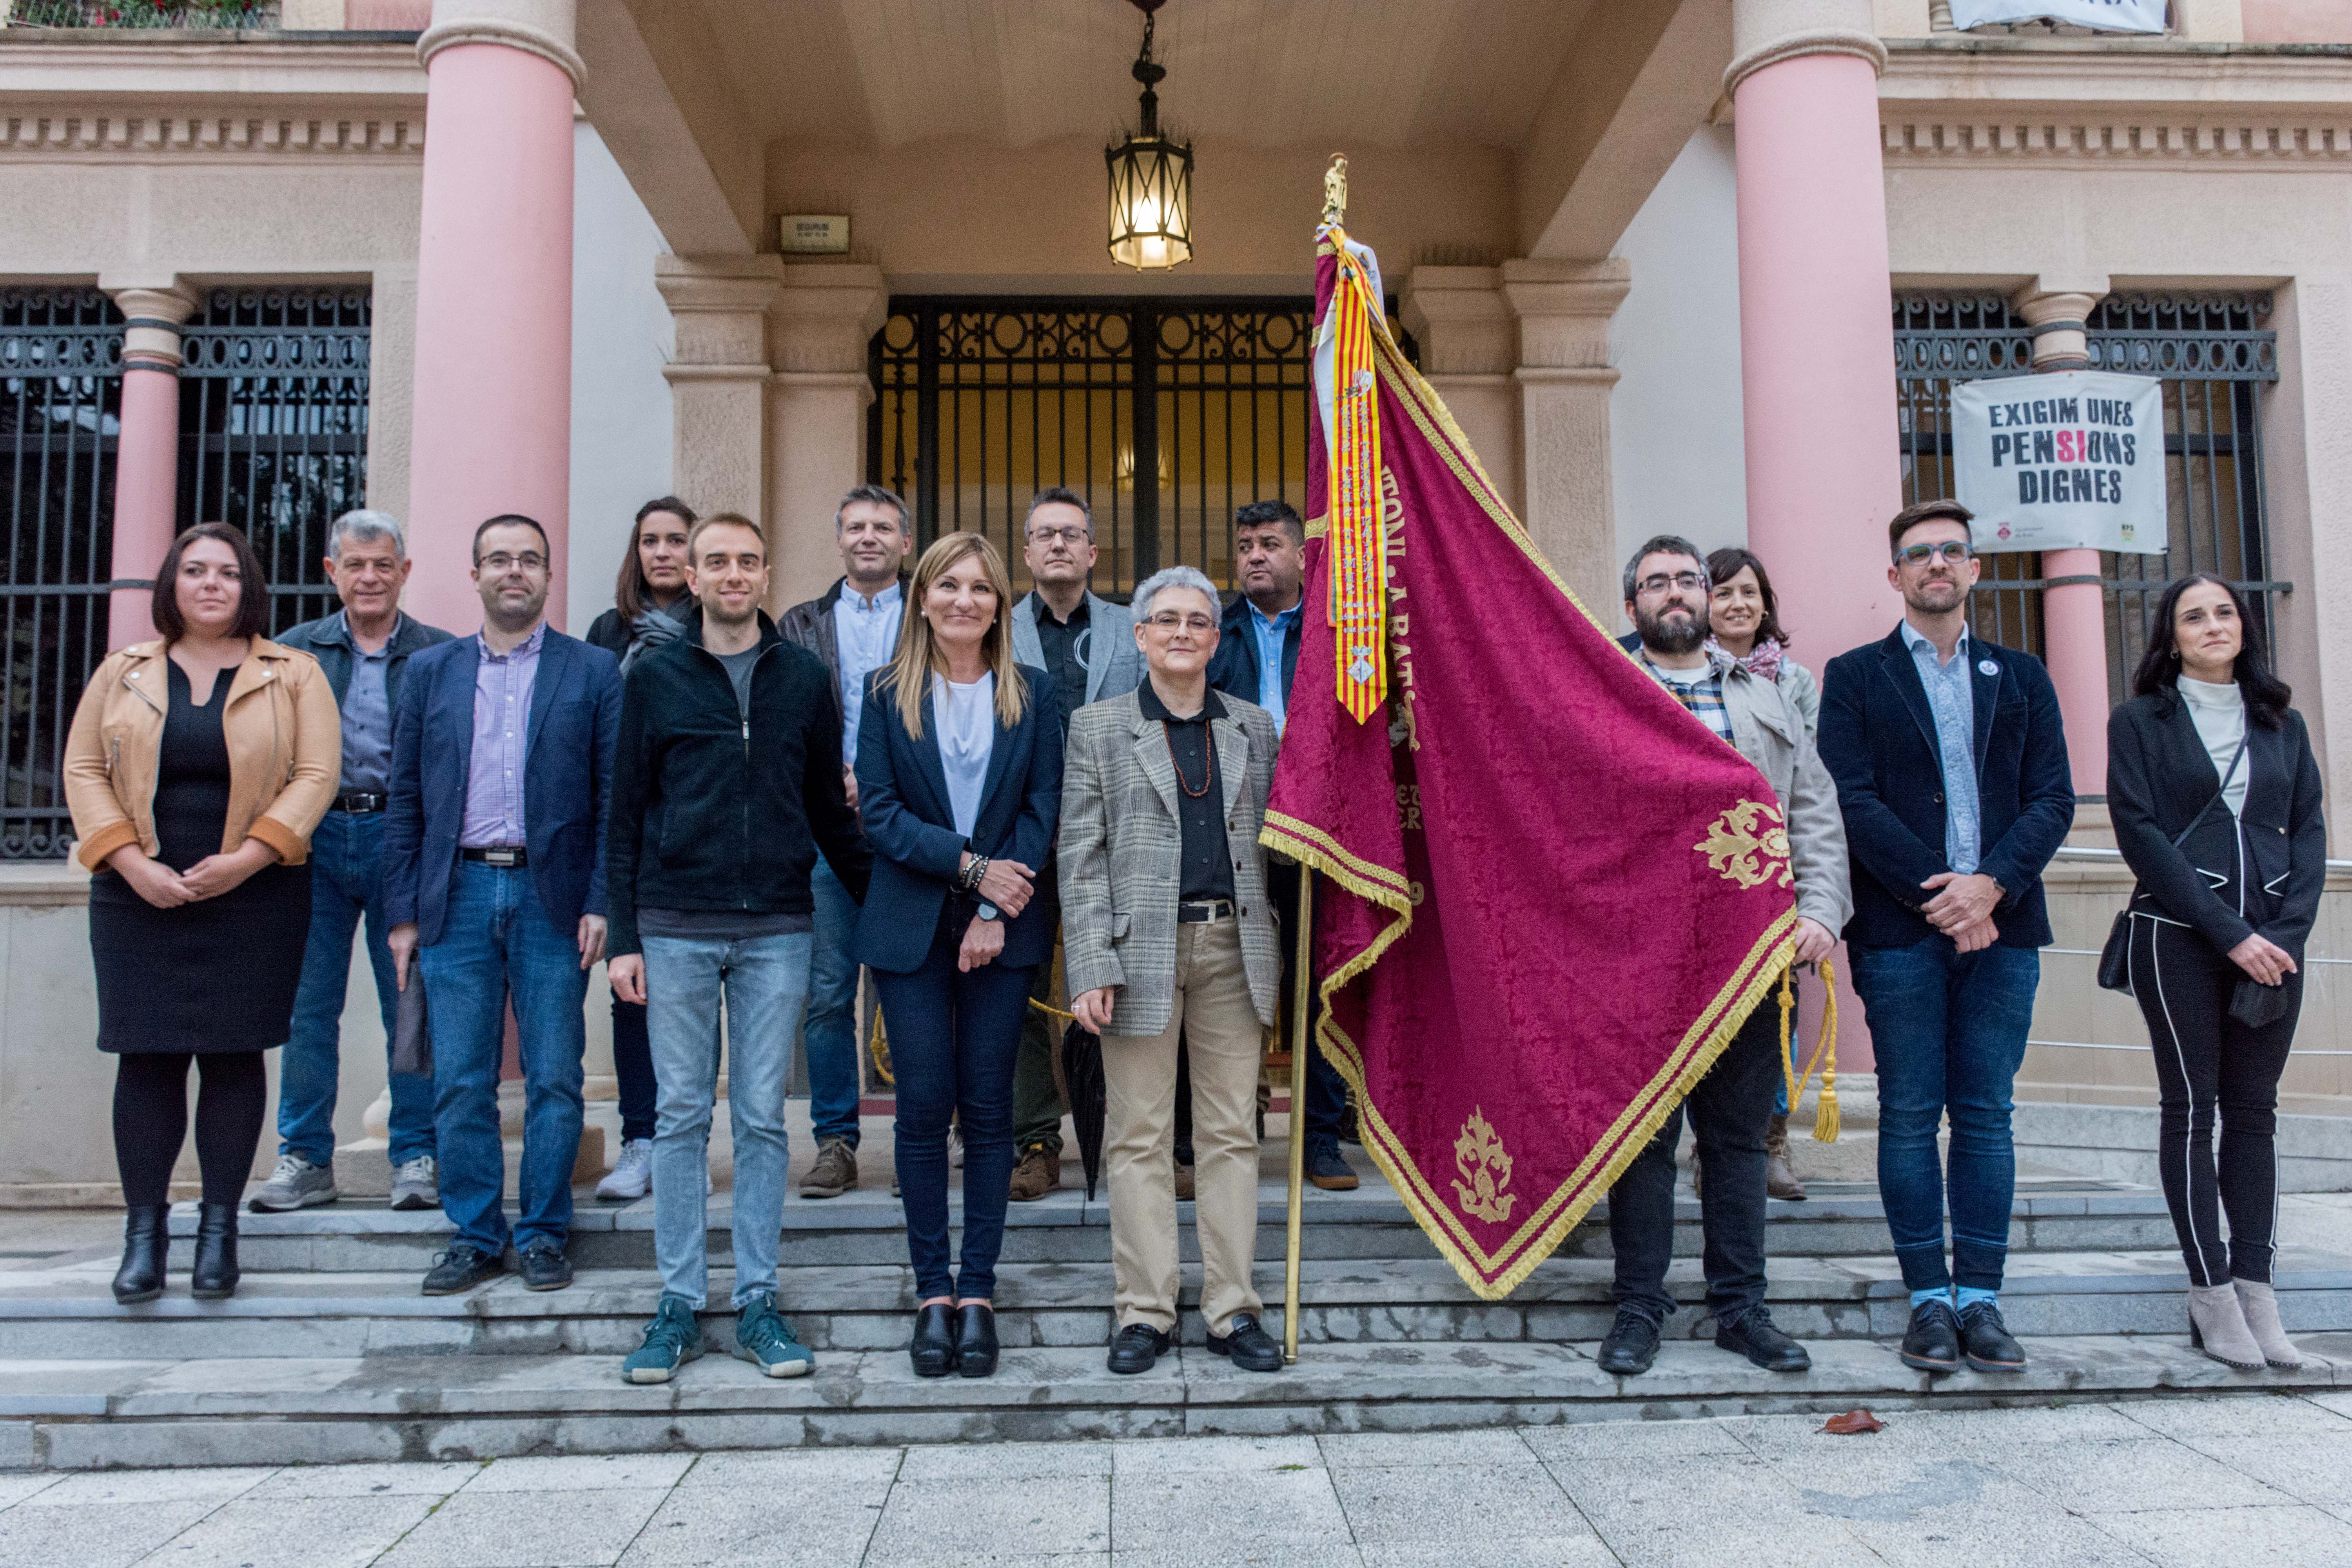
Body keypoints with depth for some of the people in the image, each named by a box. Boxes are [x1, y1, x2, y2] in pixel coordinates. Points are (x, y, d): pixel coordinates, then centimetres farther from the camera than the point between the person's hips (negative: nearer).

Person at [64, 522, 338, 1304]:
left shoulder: (294, 676, 3)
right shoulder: (123, 672, 10)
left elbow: (315, 776, -4)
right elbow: (83, 770, 5)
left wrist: (246, 858, -15)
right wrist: (131, 862, -9)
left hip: (252, 899, -1)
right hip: (140, 899, 2)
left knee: (234, 1057, 2)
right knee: (146, 1058, 1)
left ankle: (219, 1226, 12)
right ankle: (144, 1231, 11)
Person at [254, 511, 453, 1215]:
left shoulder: (442, 655, 5)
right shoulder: (293, 651, 11)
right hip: (314, 838, 2)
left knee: (413, 1003, 2)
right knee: (307, 1004, 5)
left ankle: (416, 1157, 12)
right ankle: (305, 1160, 17)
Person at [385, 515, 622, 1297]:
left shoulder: (595, 672, 5)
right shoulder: (431, 671, 12)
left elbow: (613, 798, 1)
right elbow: (406, 800, 10)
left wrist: (601, 904, -7)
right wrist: (403, 912, 4)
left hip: (551, 899, -2)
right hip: (457, 897, 2)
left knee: (554, 1080, 3)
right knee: (459, 1084, 5)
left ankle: (543, 1234, 16)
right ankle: (475, 1235, 18)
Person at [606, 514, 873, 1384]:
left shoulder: (805, 678, 8)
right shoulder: (654, 678, 5)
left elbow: (831, 808, 11)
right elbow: (626, 814, 5)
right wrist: (623, 937, -1)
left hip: (777, 933, 1)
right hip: (677, 930, 0)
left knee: (763, 1118, 5)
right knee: (682, 1117, 5)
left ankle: (758, 1302, 14)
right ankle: (680, 1304, 15)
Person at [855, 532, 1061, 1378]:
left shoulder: (1032, 693, 6)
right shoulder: (887, 691, 4)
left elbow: (1043, 808, 0)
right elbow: (878, 809, -2)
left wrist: (996, 912, -10)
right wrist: (970, 866, -13)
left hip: (1003, 926, 0)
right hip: (912, 923, 0)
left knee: (987, 1108, 3)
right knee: (924, 1108, 1)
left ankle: (977, 1291, 12)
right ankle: (933, 1291, 12)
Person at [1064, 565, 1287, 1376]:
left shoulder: (1254, 726, 12)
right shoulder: (1097, 729, 4)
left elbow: (1271, 840, 13)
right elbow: (1081, 857, -1)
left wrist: (1274, 954, 6)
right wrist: (1090, 967, -9)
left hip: (1236, 947, 2)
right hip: (1141, 949, -2)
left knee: (1231, 1132, 6)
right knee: (1140, 1136, 3)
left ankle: (1233, 1309, 15)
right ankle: (1145, 1311, 13)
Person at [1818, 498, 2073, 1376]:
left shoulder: (2022, 677, 16)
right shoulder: (1854, 677, 7)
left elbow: (2053, 799, 6)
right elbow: (1854, 803, -3)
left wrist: (1989, 885, -10)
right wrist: (1936, 895, -11)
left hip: (2002, 925, 2)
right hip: (1900, 930, -2)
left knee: (1986, 1115, 4)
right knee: (1910, 1117, 1)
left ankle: (1980, 1298, 11)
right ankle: (1930, 1299, 9)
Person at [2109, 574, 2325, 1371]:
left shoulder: (2281, 723, 14)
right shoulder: (2140, 721, 2)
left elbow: (2309, 832, 9)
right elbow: (2140, 833, -6)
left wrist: (2286, 934, -6)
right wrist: (2229, 933, -12)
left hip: (2271, 939, 4)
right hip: (2177, 938, -3)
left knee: (2255, 1110, 5)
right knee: (2192, 1109, 0)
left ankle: (2256, 1288, 10)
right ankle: (2211, 1294, 5)